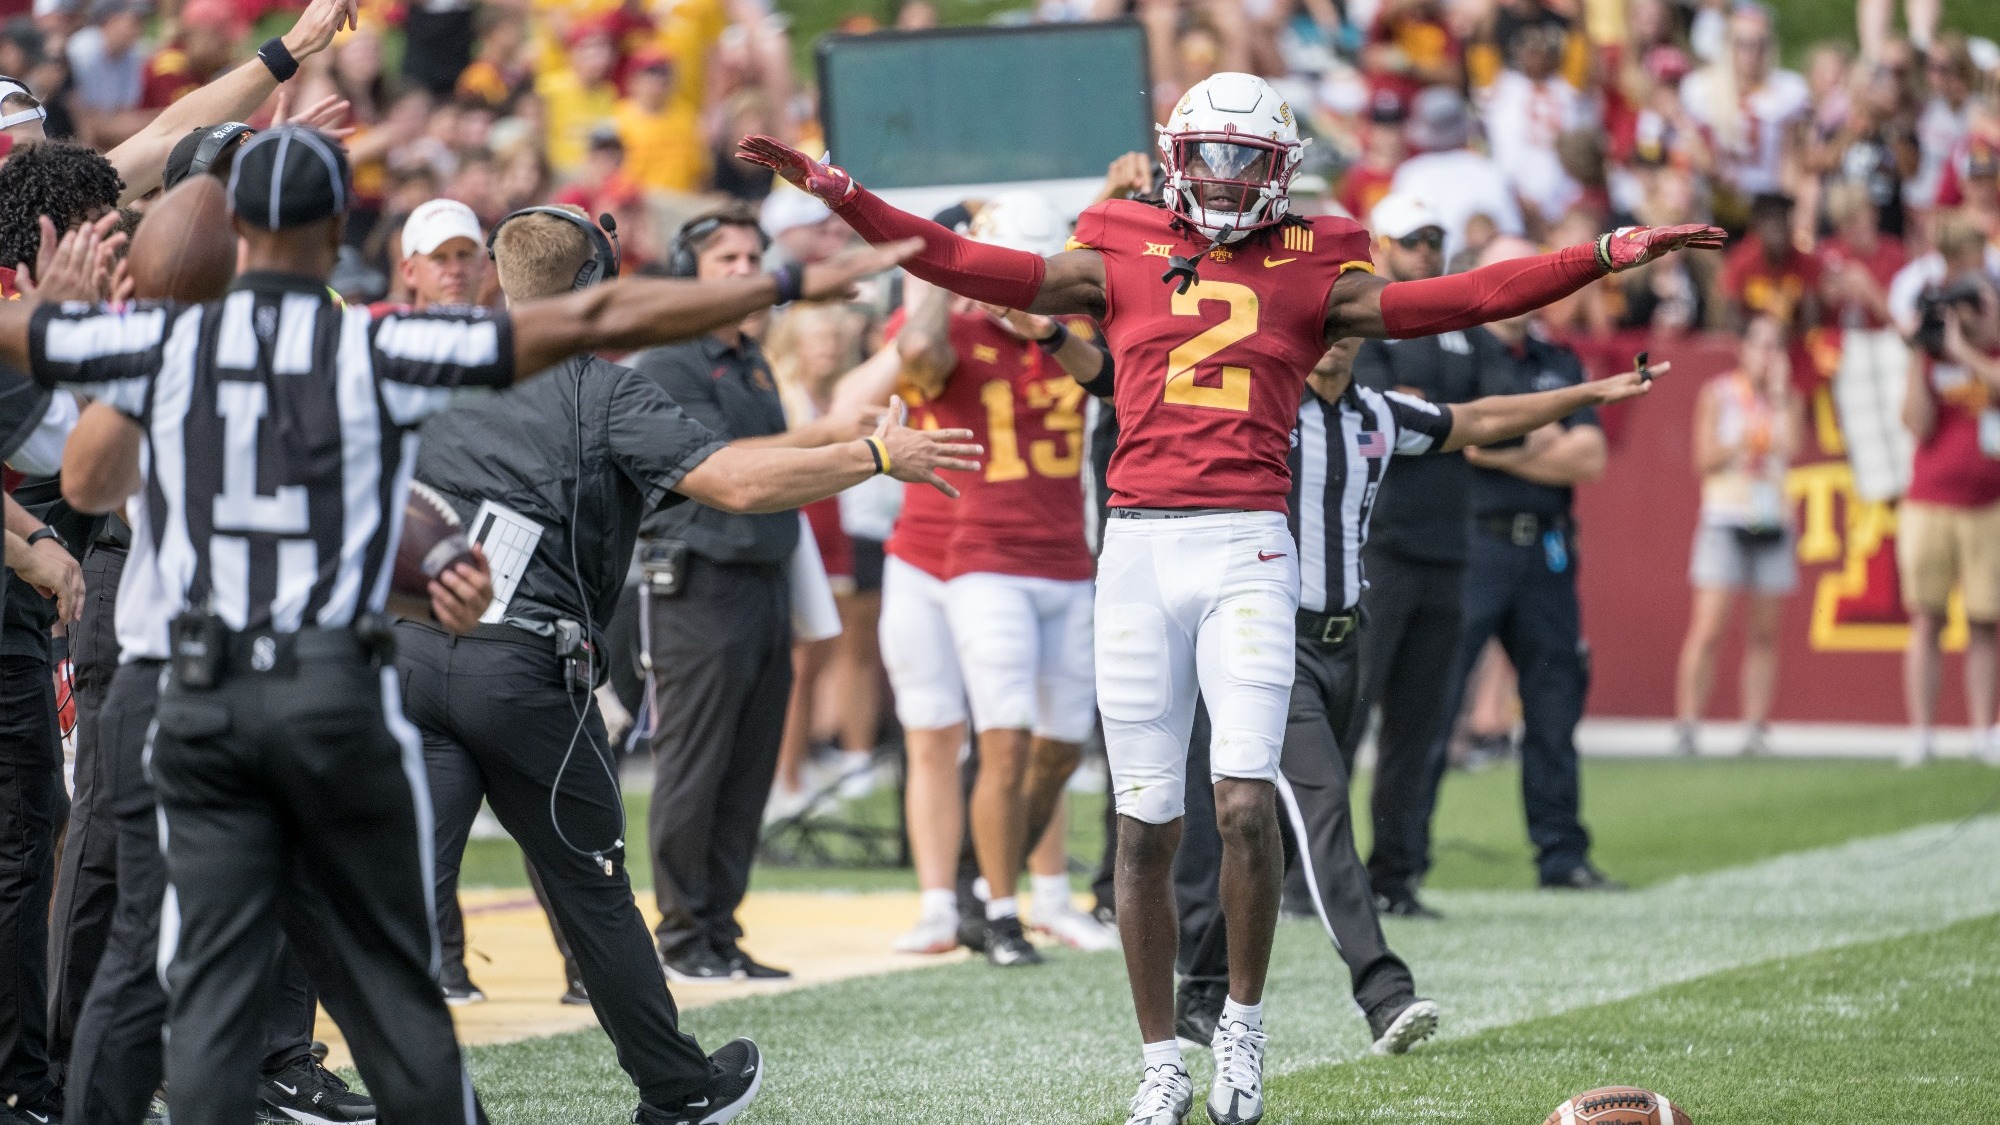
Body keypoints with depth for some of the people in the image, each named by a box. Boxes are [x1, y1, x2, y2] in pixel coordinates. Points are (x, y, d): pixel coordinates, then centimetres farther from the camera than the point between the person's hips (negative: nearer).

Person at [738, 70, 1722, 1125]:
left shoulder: (1311, 275, 9)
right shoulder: (1122, 263, 12)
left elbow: (1461, 298, 3)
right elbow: (972, 267, 9)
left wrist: (1606, 255, -4)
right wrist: (839, 194, 4)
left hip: (1246, 551, -2)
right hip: (1138, 547, 2)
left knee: (1246, 804, -15)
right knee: (1145, 827, 4)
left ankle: (1243, 1019, 7)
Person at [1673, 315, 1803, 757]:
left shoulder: (1788, 400, 11)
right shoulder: (1718, 394, 5)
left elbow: (1792, 447, -8)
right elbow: (1705, 458, -1)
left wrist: (1779, 393, -6)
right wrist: (1740, 445, -14)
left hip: (1774, 522, 3)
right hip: (1726, 521, -3)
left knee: (1764, 632, 3)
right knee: (1708, 628, -11)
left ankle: (1756, 730, 5)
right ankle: (1686, 724, -10)